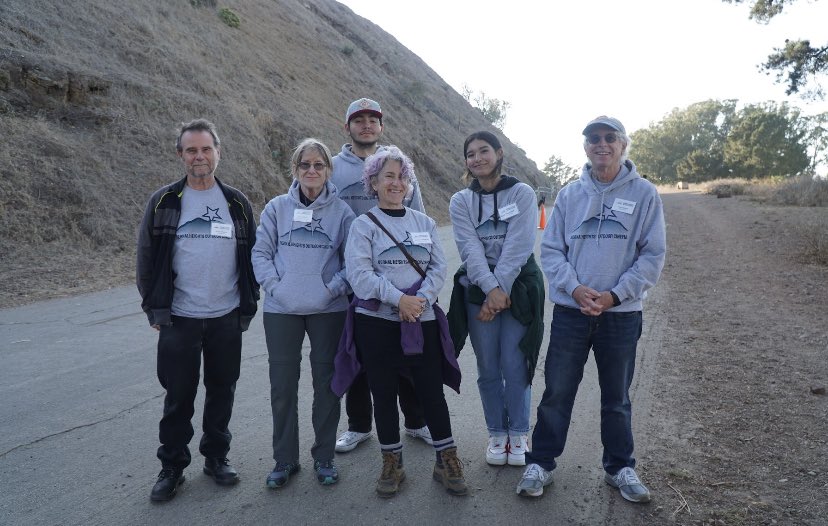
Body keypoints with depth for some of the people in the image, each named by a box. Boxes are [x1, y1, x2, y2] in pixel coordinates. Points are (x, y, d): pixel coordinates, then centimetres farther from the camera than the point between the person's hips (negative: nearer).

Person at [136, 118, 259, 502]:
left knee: (222, 391, 12)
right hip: (179, 319, -1)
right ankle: (172, 467, 24)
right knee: (178, 396, 7)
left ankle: (216, 457, 29)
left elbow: (252, 257, 8)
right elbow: (146, 259, 3)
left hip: (227, 318, 2)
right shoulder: (163, 203, -2)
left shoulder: (237, 203, 3)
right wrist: (153, 308, 1)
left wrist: (249, 305, 5)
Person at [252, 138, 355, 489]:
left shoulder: (341, 211, 0)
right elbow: (260, 252, 3)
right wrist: (273, 285, -8)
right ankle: (285, 459, 24)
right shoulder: (277, 207, 2)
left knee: (326, 382, 9)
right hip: (281, 309, 1)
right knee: (283, 384, 8)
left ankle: (324, 457, 25)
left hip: (328, 309, 0)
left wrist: (334, 288, -11)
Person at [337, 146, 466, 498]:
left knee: (432, 390, 5)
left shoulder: (424, 223, 10)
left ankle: (447, 461, 21)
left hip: (423, 322, 2)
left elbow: (439, 267, 4)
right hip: (377, 322, -2)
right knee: (384, 394, 8)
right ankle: (392, 464, 24)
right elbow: (359, 273, -12)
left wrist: (421, 298, -13)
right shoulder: (363, 224, -1)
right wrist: (398, 299, -19)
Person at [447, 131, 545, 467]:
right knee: (488, 369, 7)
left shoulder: (522, 193, -1)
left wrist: (500, 290, -18)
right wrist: (491, 290, -20)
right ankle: (497, 433, 23)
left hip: (519, 290, -2)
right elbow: (470, 249, -8)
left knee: (515, 366, 0)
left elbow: (518, 245, -11)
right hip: (478, 292, 2)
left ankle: (518, 434, 18)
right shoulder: (461, 202, 4)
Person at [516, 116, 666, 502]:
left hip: (621, 314, 0)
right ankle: (540, 463, 22)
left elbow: (652, 256, -3)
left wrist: (614, 295, -14)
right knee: (556, 393, 7)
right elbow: (551, 250, 3)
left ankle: (620, 467, 32)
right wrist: (574, 288, -14)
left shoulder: (644, 193, -1)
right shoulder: (569, 194, 4)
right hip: (570, 312, 1)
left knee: (617, 398, 14)